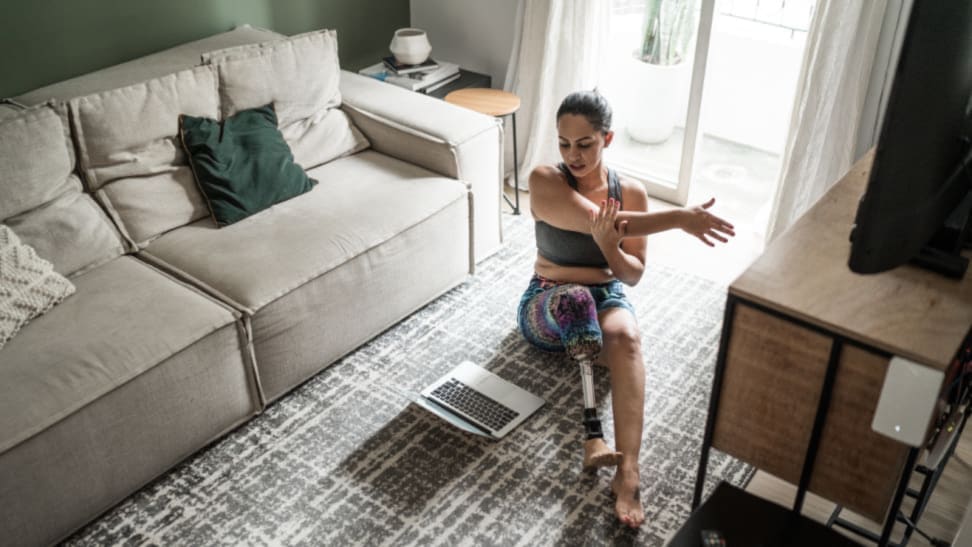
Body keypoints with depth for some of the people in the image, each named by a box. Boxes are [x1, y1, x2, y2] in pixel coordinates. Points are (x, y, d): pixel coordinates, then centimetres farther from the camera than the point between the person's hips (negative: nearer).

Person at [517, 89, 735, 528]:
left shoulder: (631, 192, -4)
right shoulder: (544, 180, -14)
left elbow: (633, 275, -3)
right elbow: (594, 220, -29)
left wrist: (609, 246, -26)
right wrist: (682, 218, -34)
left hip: (606, 298, 2)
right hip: (548, 305, -1)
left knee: (626, 337, -36)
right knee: (575, 297, -39)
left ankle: (628, 471, -45)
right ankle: (594, 438, -40)